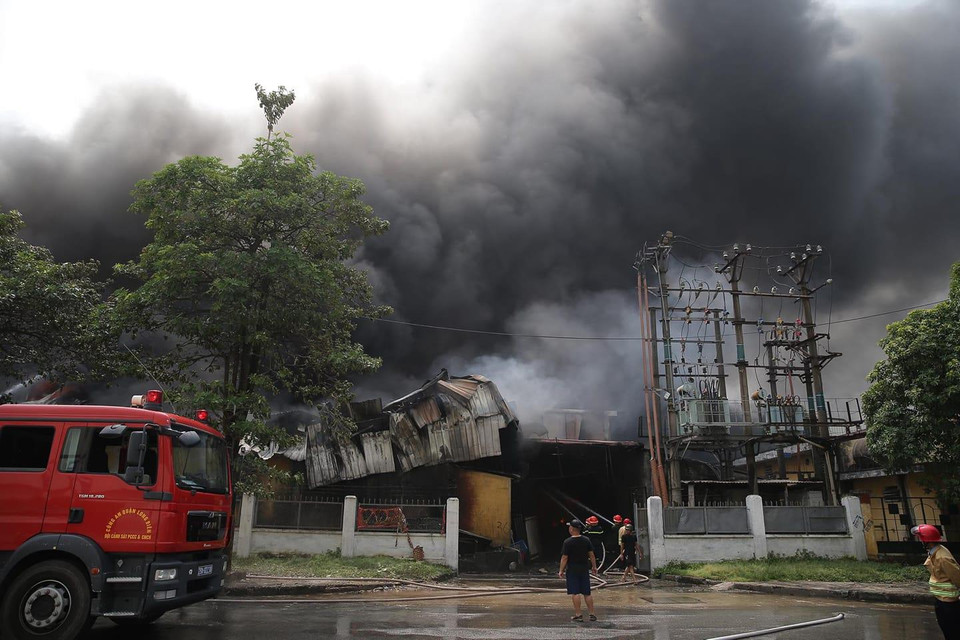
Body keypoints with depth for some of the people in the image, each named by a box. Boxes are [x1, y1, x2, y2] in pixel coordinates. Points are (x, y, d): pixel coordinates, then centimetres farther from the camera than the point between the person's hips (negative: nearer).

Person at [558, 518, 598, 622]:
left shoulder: (567, 542, -13)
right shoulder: (586, 540, 1)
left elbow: (564, 558, -12)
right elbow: (591, 555, 6)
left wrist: (561, 570, -4)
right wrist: (594, 567, 16)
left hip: (572, 570, -5)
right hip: (584, 569, 5)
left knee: (575, 593, 1)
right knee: (587, 593, 11)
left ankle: (578, 615, 2)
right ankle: (592, 614, 13)